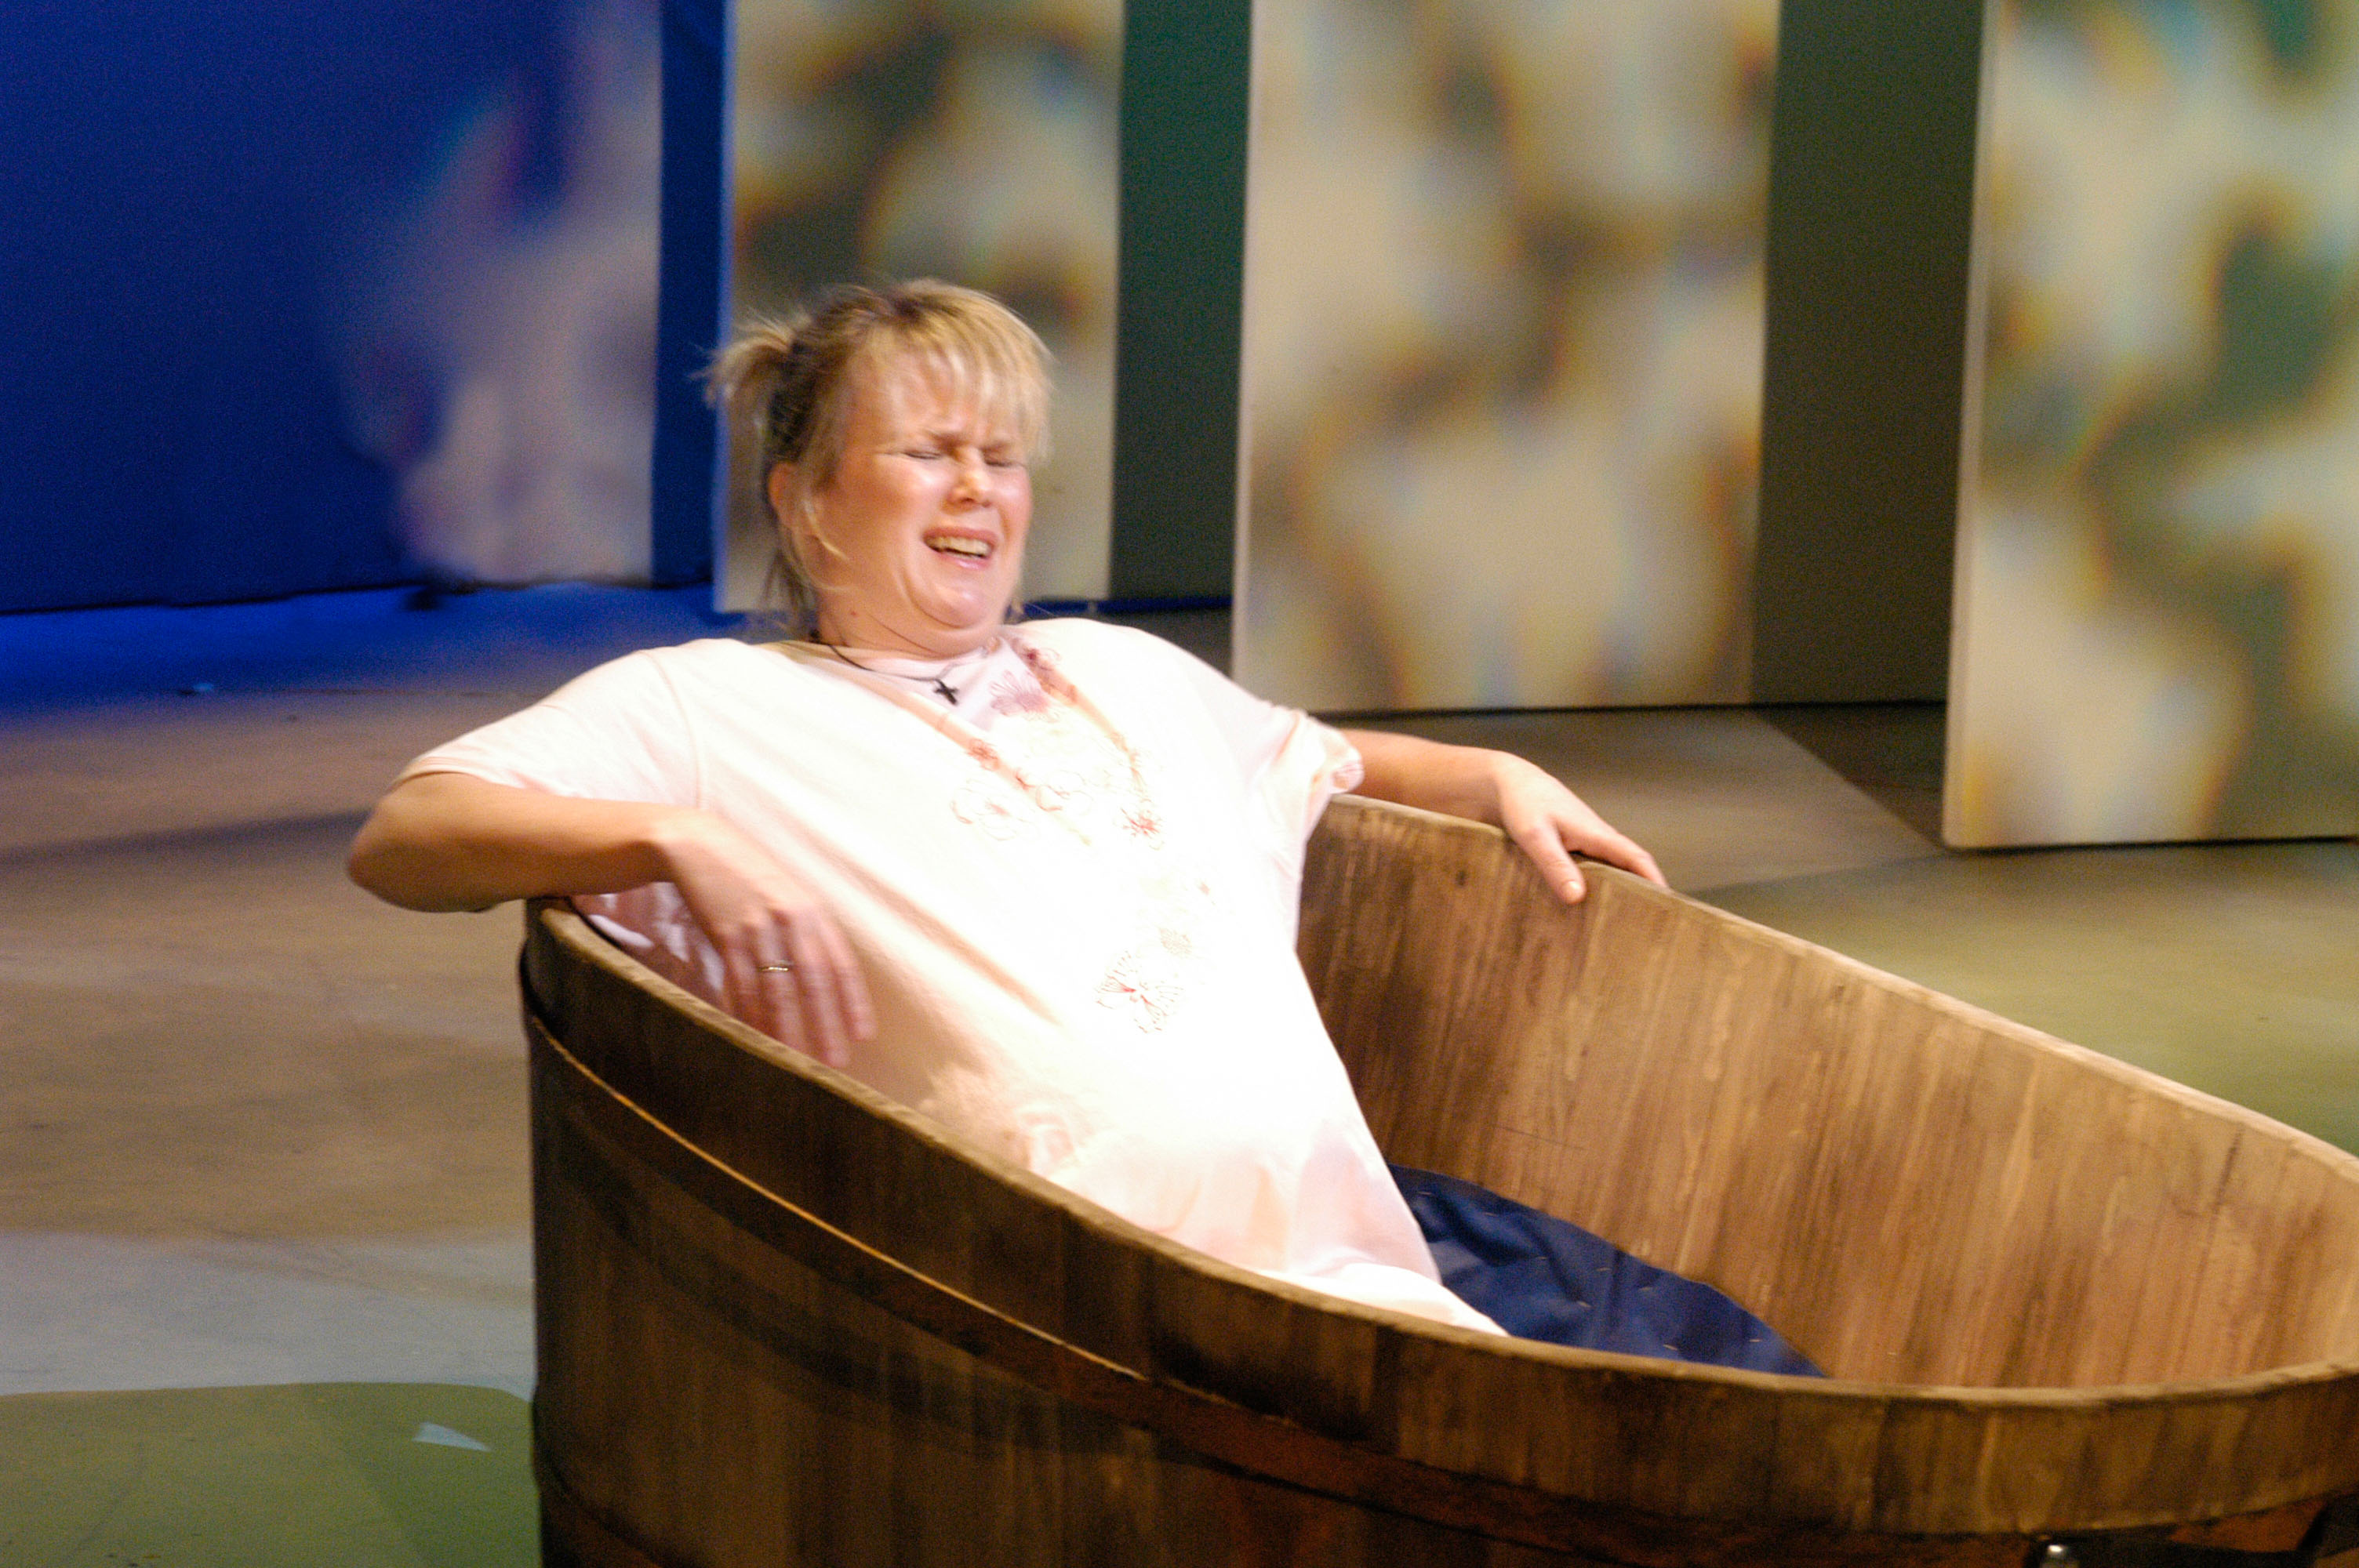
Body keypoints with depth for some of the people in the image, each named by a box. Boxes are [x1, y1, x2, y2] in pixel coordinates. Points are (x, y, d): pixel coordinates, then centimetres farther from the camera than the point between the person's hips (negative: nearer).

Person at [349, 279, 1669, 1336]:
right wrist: (670, 840, -14)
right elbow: (397, 840, 2)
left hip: (1362, 1261, 6)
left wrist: (1501, 778, 30)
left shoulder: (1124, 675, 31)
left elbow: (1325, 761, 51)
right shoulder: (705, 706, 12)